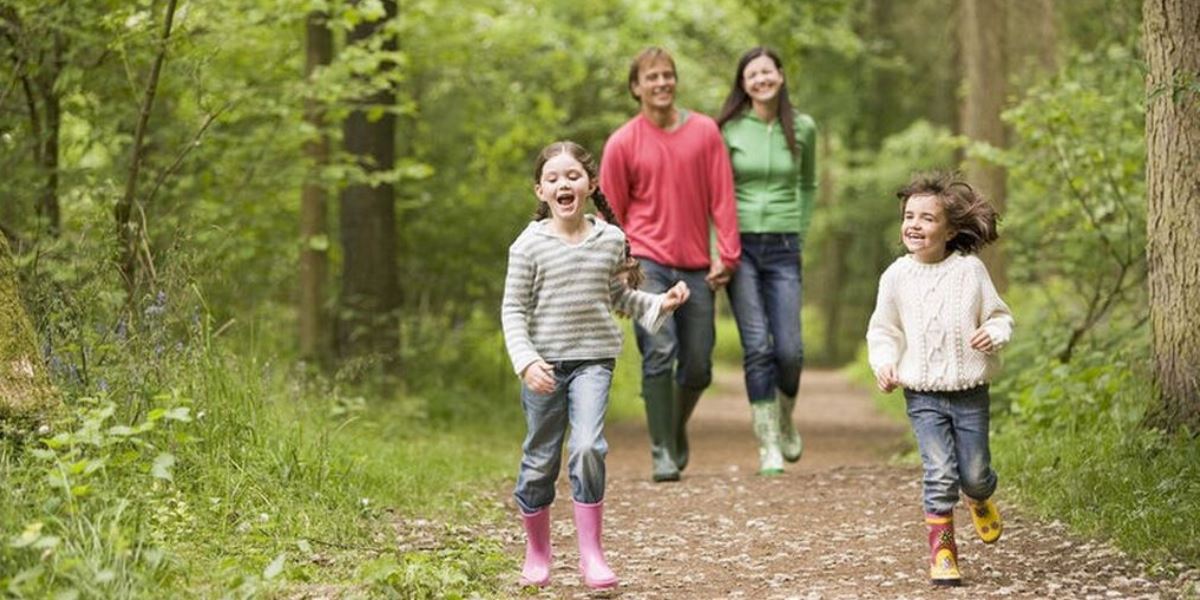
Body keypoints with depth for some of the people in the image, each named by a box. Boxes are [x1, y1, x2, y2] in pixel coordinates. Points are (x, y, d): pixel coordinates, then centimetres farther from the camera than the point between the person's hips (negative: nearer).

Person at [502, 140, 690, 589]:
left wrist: (659, 304, 3)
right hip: (544, 363, -1)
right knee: (540, 461, 7)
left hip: (594, 359, 1)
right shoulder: (530, 244, -5)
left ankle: (591, 552, -10)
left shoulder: (610, 239, 3)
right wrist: (526, 361, -17)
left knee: (587, 447, -19)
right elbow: (513, 309, -5)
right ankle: (537, 553, 26)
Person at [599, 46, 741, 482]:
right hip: (648, 262, -2)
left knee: (698, 368, 6)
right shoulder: (622, 143, -1)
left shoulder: (705, 132, 3)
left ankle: (677, 428, 35)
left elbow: (721, 196, 4)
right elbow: (611, 214, 5)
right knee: (659, 353, -16)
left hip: (696, 267, 2)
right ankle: (662, 453, -9)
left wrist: (727, 256, -2)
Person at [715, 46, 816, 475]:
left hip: (783, 248, 2)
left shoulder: (802, 129, 5)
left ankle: (786, 420, 25)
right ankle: (768, 444, -1)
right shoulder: (728, 129, -2)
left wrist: (801, 234, 11)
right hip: (739, 245, -2)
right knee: (757, 346, -8)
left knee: (789, 349, -4)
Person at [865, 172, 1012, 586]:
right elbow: (883, 330, 9)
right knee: (940, 474, -10)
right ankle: (941, 550, 1)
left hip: (970, 392, 0)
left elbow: (999, 316, 4)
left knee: (974, 473, 7)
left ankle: (980, 499, 43)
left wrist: (993, 335, -17)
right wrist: (884, 364, -8)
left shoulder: (969, 270, -4)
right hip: (923, 395, 0)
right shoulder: (897, 276, -1)